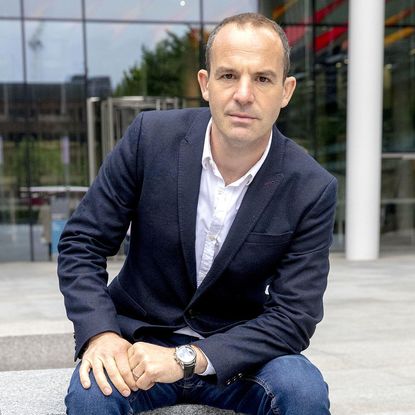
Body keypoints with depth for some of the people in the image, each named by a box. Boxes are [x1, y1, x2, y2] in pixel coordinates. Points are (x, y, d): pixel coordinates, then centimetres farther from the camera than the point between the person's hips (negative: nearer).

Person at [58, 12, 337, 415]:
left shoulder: (312, 190, -14)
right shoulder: (150, 137, -13)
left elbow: (293, 318, -15)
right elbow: (80, 244, -6)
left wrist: (186, 358, -27)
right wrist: (100, 334, -23)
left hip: (236, 349, 1)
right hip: (142, 341, -1)